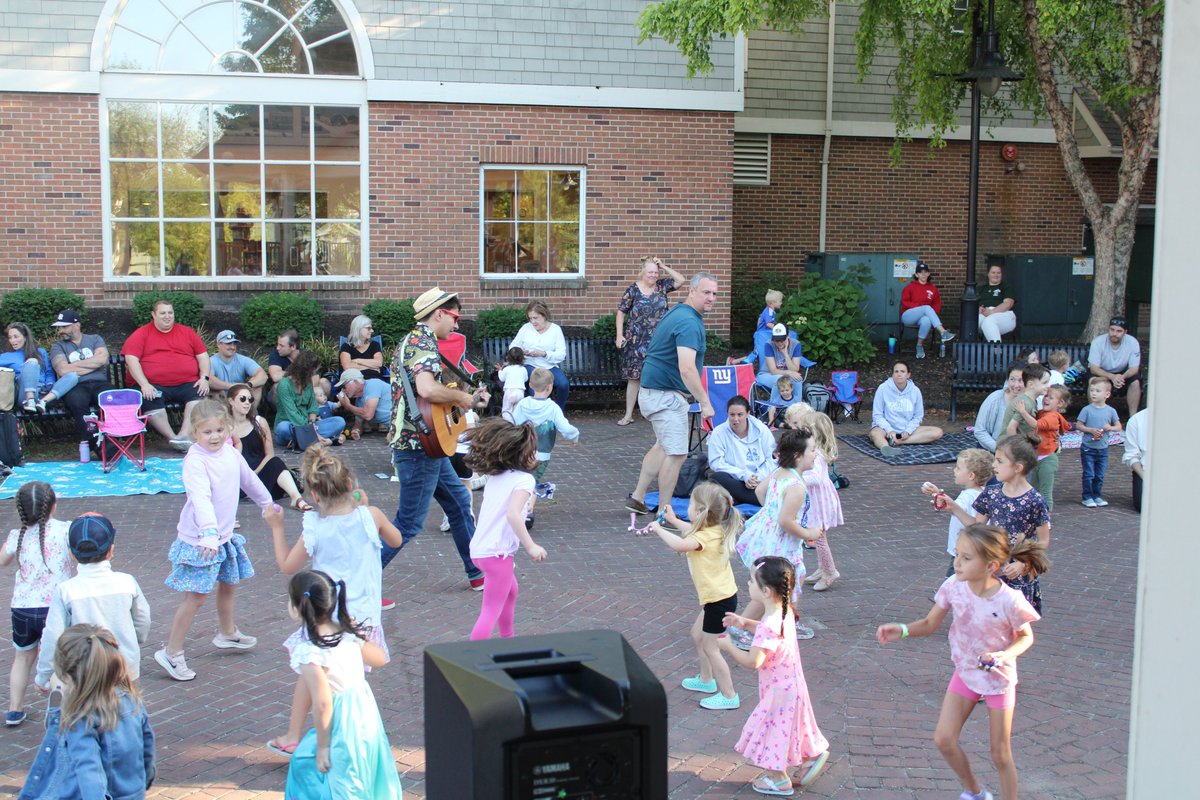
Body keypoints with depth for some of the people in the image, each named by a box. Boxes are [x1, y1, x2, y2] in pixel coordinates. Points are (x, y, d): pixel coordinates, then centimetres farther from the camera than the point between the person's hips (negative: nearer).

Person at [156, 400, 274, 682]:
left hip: (224, 535, 8)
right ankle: (171, 652, 2)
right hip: (198, 540, -8)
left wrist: (267, 504, 35)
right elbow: (201, 498, -37)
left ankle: (227, 633, 46)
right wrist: (209, 533, -49)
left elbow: (249, 480, 21)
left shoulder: (230, 453, 2)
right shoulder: (195, 461, -23)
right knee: (196, 595, -8)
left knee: (228, 584, 23)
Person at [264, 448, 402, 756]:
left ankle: (293, 737, 27)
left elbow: (287, 566, 2)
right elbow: (395, 540, 11)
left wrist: (277, 528, 12)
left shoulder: (315, 529, -12)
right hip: (363, 615, 1)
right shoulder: (370, 516, -10)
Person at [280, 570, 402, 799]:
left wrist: (323, 746, -16)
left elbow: (322, 703, -26)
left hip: (340, 727, -8)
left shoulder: (307, 651, -22)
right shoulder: (347, 632, -2)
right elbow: (380, 658, 11)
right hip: (366, 713, 8)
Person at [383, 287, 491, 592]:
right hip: (418, 445, -11)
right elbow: (427, 389, -34)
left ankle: (477, 573, 31)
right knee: (409, 523, -5)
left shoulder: (412, 340, 17)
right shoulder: (424, 342, -16)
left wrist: (470, 399, 19)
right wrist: (461, 397, -17)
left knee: (459, 502, 20)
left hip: (426, 444, 11)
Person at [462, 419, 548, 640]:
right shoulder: (524, 479, -14)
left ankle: (507, 639, 47)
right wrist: (531, 546, -25)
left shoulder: (495, 476, 11)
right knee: (491, 611, -6)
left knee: (511, 590, 31)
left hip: (479, 548, 9)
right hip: (497, 553, -9)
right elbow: (512, 514, -27)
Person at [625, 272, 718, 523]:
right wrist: (705, 402, -26)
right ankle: (665, 512, 3)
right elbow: (687, 369, -31)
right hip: (665, 395, -11)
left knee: (664, 445, 24)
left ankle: (637, 498, 30)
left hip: (653, 389, 11)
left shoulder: (677, 313, 12)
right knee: (676, 453, -5)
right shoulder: (689, 322, -21)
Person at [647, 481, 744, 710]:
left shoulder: (705, 537, -25)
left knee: (710, 647, 1)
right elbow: (691, 533, 27)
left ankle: (729, 695, 10)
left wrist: (659, 529, -30)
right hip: (718, 596, 10)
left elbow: (680, 545, -44)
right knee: (697, 635, 24)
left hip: (719, 599, -10)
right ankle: (706, 680, 40)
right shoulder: (713, 531, 3)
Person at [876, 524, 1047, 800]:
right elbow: (929, 624, -6)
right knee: (943, 739, 2)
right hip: (965, 674, 4)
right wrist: (902, 630, -25)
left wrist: (1003, 656, -29)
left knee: (1000, 756, 7)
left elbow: (1026, 637, -10)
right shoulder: (954, 586, -17)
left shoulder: (1009, 601, -28)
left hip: (999, 679, -4)